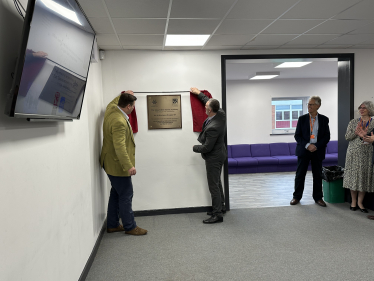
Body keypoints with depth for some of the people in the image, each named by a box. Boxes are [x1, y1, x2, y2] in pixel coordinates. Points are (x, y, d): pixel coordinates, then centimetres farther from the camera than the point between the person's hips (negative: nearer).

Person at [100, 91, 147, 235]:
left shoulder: (111, 108, 4)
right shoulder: (119, 122, -26)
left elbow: (114, 101, 32)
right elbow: (120, 147, -31)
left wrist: (123, 95, 33)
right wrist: (129, 166, -30)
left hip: (111, 163, 11)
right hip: (118, 165, -11)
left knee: (116, 194, 18)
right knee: (126, 196, 0)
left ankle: (112, 225, 29)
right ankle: (130, 227, 13)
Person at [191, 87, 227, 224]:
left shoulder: (212, 127, -33)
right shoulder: (221, 114, -7)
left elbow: (207, 147, -24)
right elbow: (210, 102, 15)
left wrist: (195, 148, -6)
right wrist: (199, 93, 22)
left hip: (213, 158, -10)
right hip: (219, 154, 10)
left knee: (213, 185, 0)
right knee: (217, 182, 22)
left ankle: (217, 214, 9)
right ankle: (221, 206, 36)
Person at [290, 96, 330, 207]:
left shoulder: (324, 120, 3)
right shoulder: (302, 119, 1)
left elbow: (327, 136, 1)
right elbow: (297, 135, 0)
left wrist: (316, 146, -12)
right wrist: (307, 145, -13)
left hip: (318, 151, 1)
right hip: (303, 150, 0)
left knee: (317, 175, 8)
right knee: (300, 174, 3)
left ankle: (318, 197, 22)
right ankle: (297, 196, 16)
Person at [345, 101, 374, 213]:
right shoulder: (353, 122, 6)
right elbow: (347, 137, 2)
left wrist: (364, 136, -21)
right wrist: (356, 132, -15)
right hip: (353, 153, 0)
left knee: (364, 176, 2)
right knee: (353, 176, 2)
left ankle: (360, 202, 14)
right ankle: (353, 201, 15)